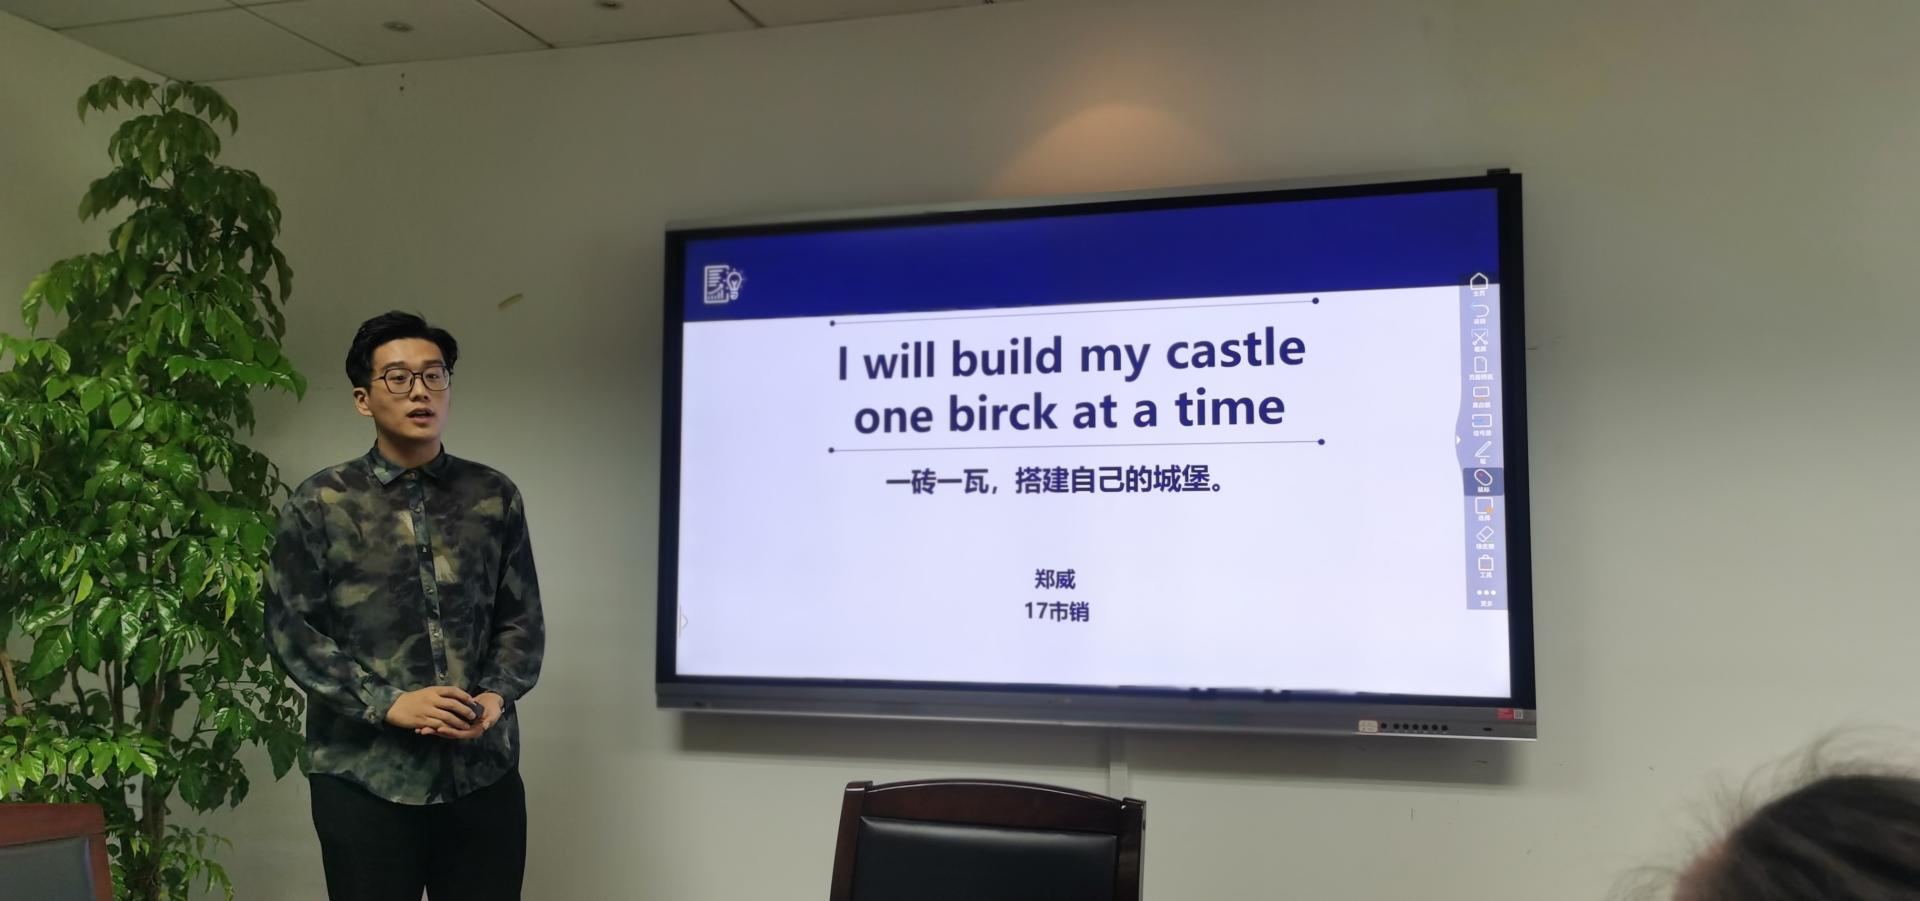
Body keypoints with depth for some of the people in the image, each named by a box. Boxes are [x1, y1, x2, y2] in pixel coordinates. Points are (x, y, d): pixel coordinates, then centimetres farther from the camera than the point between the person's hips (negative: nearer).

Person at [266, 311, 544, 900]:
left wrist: (498, 696, -11)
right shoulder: (320, 504, 1)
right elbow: (290, 629, -3)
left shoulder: (494, 497, 7)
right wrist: (387, 703, -13)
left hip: (485, 770, 2)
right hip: (364, 775, -2)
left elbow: (522, 620, 8)